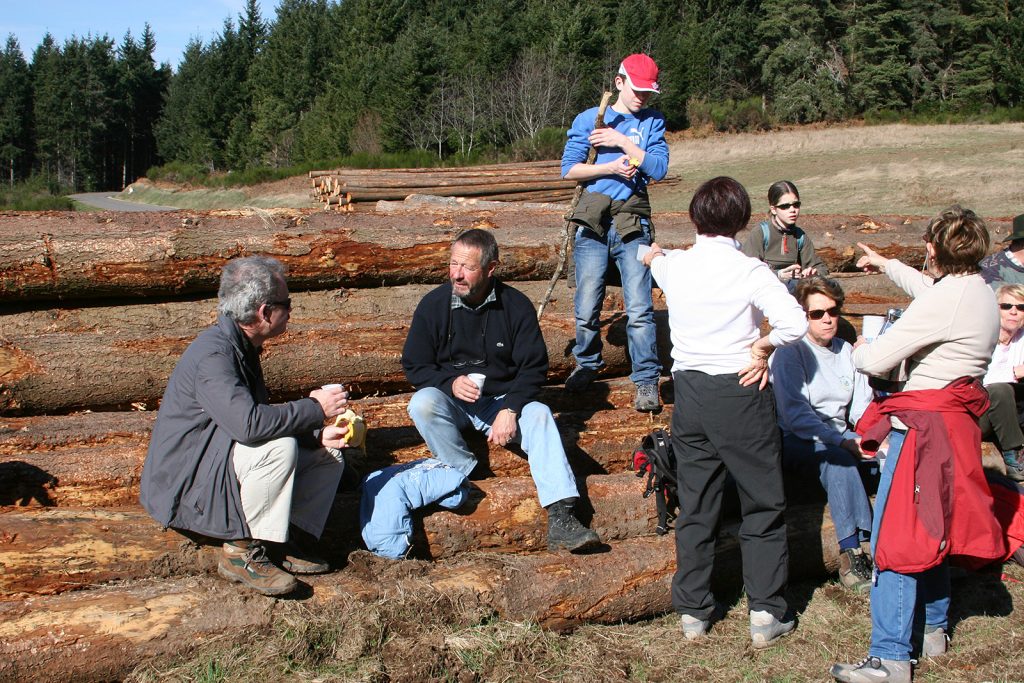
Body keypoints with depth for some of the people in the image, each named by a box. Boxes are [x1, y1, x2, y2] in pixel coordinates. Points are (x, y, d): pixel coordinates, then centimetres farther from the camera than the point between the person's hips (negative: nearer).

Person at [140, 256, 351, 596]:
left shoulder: (242, 347, 8)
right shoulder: (213, 354, -24)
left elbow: (265, 417, 12)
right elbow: (248, 422, -39)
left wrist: (318, 435, -4)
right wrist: (315, 409, -25)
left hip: (220, 466, 10)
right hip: (185, 484, -10)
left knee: (328, 453, 5)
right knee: (279, 448, -33)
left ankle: (286, 540, -2)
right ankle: (242, 553, -19)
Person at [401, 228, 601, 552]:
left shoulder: (516, 306, -7)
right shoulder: (433, 305, -6)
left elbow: (534, 367, -4)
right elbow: (414, 366, 0)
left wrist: (510, 409, -20)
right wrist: (451, 383, -20)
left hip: (503, 401, 0)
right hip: (452, 402, 0)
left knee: (539, 414, -30)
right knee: (422, 403, -31)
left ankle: (560, 518, -37)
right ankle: (465, 477, -22)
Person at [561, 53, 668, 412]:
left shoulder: (652, 122, 10)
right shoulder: (588, 119, 8)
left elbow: (659, 168, -3)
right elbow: (569, 169, 1)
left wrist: (621, 141, -8)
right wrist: (611, 167, -10)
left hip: (633, 223, 0)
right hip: (593, 221, 0)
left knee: (639, 307, -8)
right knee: (586, 307, 3)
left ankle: (647, 382, -1)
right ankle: (587, 365, 27)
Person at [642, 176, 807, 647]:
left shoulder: (673, 266, 1)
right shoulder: (749, 271, -12)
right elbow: (795, 322, -23)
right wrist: (763, 347, -6)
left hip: (689, 391, 4)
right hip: (740, 393, -4)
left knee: (694, 503, 13)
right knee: (763, 504, 8)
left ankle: (693, 611, 20)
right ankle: (766, 613, 11)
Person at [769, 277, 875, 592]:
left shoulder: (847, 351, 14)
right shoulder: (789, 352, -7)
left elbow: (863, 406, 9)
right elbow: (795, 415, -18)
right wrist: (842, 441, -27)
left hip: (840, 438, 6)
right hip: (797, 440, -6)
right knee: (837, 458, -36)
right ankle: (851, 551, -34)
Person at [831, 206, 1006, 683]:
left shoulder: (943, 302, -21)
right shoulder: (981, 293, 8)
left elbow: (874, 360, -21)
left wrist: (860, 351, 3)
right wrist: (887, 265, 44)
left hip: (924, 423, -10)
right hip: (956, 420, 10)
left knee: (895, 533, -7)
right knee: (931, 527, 21)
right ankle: (935, 629, 33)